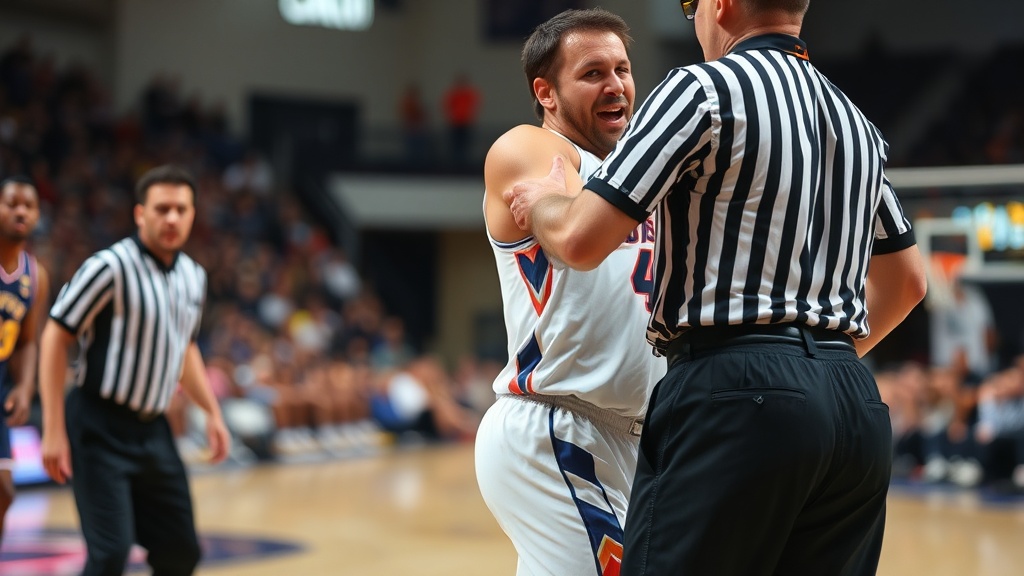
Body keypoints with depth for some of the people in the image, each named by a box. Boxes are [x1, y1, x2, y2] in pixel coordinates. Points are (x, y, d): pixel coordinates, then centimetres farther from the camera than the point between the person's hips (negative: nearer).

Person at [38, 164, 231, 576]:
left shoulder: (193, 276, 8)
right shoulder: (111, 266, -15)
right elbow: (55, 337, -14)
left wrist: (212, 412, 16)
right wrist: (54, 431, -17)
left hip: (152, 429, 7)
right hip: (99, 429, -7)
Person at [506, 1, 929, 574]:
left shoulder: (702, 89, -5)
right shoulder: (858, 123, 19)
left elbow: (582, 239, -9)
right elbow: (907, 280, 29)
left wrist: (543, 203, 12)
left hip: (736, 397, -7)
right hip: (859, 407, 8)